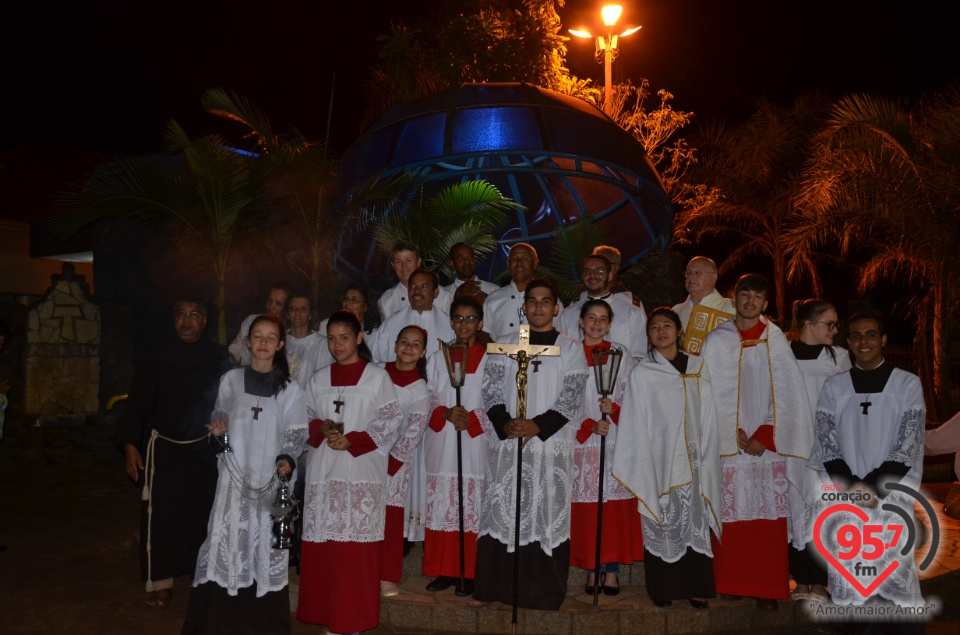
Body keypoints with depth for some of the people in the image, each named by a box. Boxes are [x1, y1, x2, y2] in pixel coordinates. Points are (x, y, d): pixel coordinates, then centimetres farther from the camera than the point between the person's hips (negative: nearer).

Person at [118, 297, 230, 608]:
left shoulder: (218, 356, -2)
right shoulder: (160, 355, -2)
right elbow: (138, 400, -2)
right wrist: (130, 445, -6)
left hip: (204, 448, 0)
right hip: (164, 446, 0)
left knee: (203, 512, 7)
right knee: (160, 515, -2)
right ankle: (160, 583, 9)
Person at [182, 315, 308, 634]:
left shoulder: (290, 389, 0)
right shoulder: (231, 379, 4)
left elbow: (297, 434, 1)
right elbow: (219, 418, 13)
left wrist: (287, 460, -16)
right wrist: (217, 430, -8)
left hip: (271, 479, -1)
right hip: (234, 475, 1)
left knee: (267, 544, 3)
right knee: (224, 540, 0)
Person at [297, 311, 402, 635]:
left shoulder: (377, 376, 1)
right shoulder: (319, 378, 13)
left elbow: (390, 421, -4)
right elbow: (306, 418, 14)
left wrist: (352, 441, -13)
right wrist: (321, 430, -8)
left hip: (361, 472, -4)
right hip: (323, 472, 4)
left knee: (356, 543, -3)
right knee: (321, 541, 4)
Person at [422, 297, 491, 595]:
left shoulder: (491, 359, 3)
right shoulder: (437, 359, 14)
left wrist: (472, 419, -16)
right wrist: (446, 413, -9)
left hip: (475, 445, -3)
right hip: (442, 445, 3)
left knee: (473, 507, -3)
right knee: (442, 506, 4)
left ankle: (469, 573, 8)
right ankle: (445, 570, 15)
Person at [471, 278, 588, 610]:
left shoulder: (570, 348, 6)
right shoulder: (506, 344, 10)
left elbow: (572, 396, -3)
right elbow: (491, 389, 3)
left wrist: (538, 425, -15)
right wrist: (504, 423, -13)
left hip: (551, 444, -1)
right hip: (506, 442, 1)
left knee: (547, 514, 1)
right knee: (501, 511, 4)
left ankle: (542, 591, 13)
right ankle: (492, 588, 16)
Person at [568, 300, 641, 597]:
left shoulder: (621, 354, 8)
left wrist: (614, 409, -14)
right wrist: (591, 425, -12)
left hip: (615, 442, 0)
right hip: (582, 441, 0)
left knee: (614, 506, -2)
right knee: (585, 508, 1)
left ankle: (611, 570, 6)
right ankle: (591, 569, 11)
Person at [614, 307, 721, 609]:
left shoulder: (699, 368, 8)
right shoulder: (642, 373, 0)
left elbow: (708, 418, 7)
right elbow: (635, 425, 0)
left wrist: (705, 457, 2)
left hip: (691, 461, 2)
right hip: (658, 460, -2)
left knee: (695, 522, 4)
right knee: (661, 526, 2)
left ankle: (696, 586, 14)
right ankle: (663, 588, 12)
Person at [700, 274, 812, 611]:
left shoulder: (776, 341, 4)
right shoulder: (717, 340, 3)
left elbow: (786, 394, 0)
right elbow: (712, 394, 0)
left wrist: (764, 437, -8)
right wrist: (737, 436, -8)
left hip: (768, 444, 0)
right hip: (727, 444, 0)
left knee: (768, 520, 1)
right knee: (730, 518, 2)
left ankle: (767, 589, 12)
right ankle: (730, 584, 15)